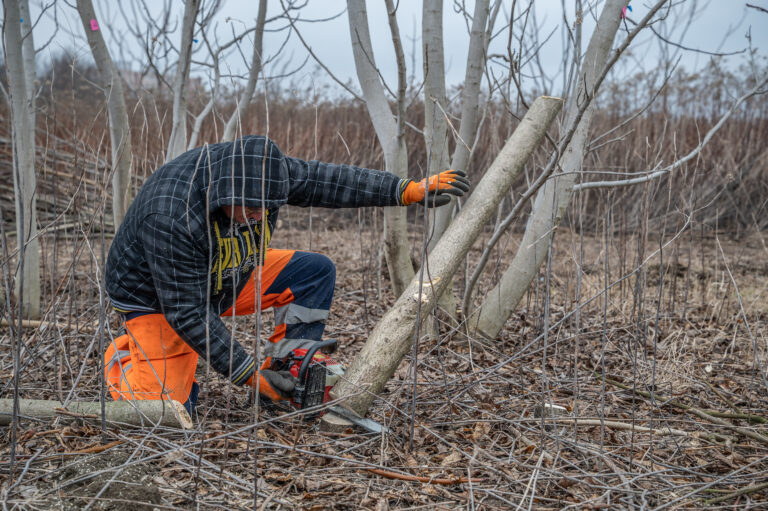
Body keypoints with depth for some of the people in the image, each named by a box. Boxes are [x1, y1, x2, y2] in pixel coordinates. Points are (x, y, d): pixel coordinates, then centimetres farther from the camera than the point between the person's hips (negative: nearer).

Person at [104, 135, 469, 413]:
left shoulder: (258, 171, -21)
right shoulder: (171, 217, -39)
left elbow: (328, 181, -12)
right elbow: (188, 312, -33)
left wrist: (411, 191, -17)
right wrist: (249, 375, -30)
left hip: (225, 278, 6)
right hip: (156, 300, -6)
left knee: (316, 271, -8)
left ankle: (288, 369, -3)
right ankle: (123, 358, 13)